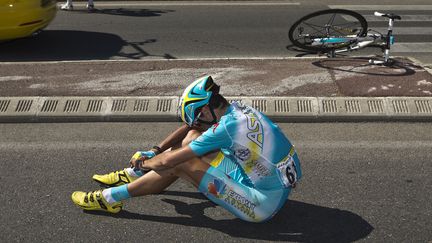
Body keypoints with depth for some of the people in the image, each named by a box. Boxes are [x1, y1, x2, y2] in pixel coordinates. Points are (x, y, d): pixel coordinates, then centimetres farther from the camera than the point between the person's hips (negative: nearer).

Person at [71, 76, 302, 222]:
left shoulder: (226, 127, -25)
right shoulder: (238, 109, 0)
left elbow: (167, 162, -18)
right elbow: (190, 127, 15)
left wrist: (143, 162, 3)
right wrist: (155, 150, 12)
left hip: (263, 204, -9)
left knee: (179, 165, -10)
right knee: (192, 139, 8)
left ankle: (110, 198, 3)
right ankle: (131, 176, 20)